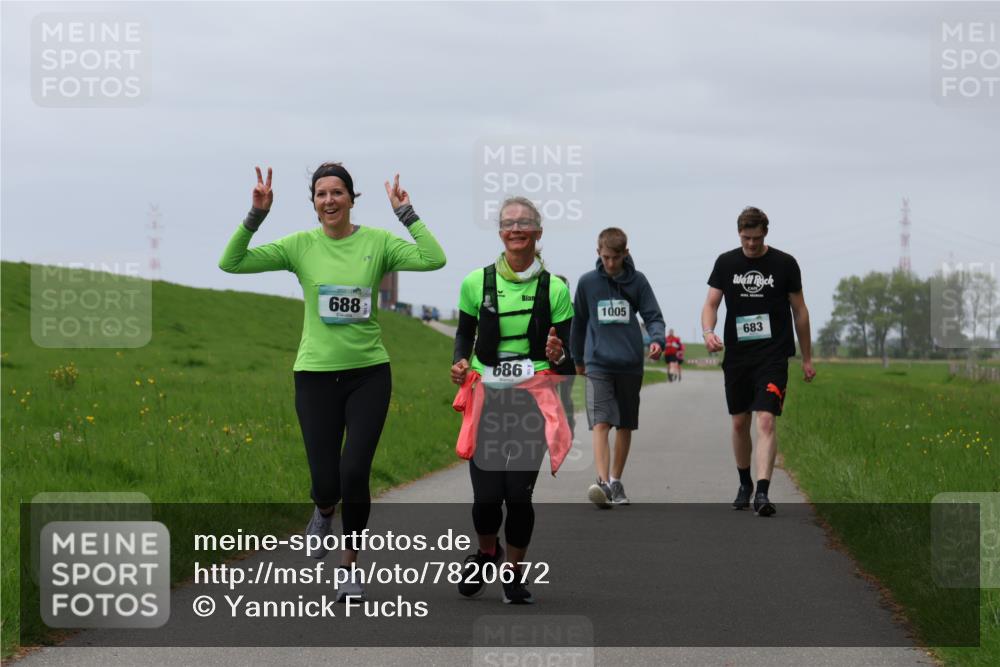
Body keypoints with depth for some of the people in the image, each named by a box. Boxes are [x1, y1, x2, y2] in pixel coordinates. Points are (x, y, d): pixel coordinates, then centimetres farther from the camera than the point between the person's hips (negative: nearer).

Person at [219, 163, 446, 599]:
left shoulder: (377, 242, -2)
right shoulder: (301, 246, -2)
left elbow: (433, 259, -16)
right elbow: (231, 263, -7)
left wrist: (406, 212, -15)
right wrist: (256, 216, -16)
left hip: (368, 375, 0)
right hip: (316, 375, 0)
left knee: (355, 474, -9)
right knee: (326, 482, -2)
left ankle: (351, 563, 15)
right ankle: (323, 512, 39)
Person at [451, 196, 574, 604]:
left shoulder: (554, 289, 1)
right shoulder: (477, 282, 3)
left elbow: (567, 362, 4)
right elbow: (464, 334, 16)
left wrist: (558, 357, -19)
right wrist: (460, 364, -3)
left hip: (533, 401, -1)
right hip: (487, 399, 1)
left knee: (519, 494, -8)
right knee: (486, 496, -6)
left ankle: (513, 572, 17)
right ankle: (487, 553, 27)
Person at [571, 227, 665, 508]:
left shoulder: (637, 281, 4)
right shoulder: (587, 282, 4)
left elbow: (653, 316, 2)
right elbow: (579, 322, 15)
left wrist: (657, 339, -18)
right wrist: (578, 358, 22)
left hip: (630, 364, 2)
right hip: (598, 364, -2)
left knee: (625, 425, 10)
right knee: (601, 424, -15)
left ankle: (616, 480, 23)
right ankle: (603, 482, -26)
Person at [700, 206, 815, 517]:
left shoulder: (785, 264, 0)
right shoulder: (726, 263, 5)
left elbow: (800, 311, 7)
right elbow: (711, 304, 4)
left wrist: (807, 358, 9)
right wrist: (709, 332, -18)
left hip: (773, 356, -3)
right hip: (737, 355, 3)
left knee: (766, 421, -15)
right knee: (740, 423, 11)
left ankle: (762, 493, -22)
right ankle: (745, 485, 30)